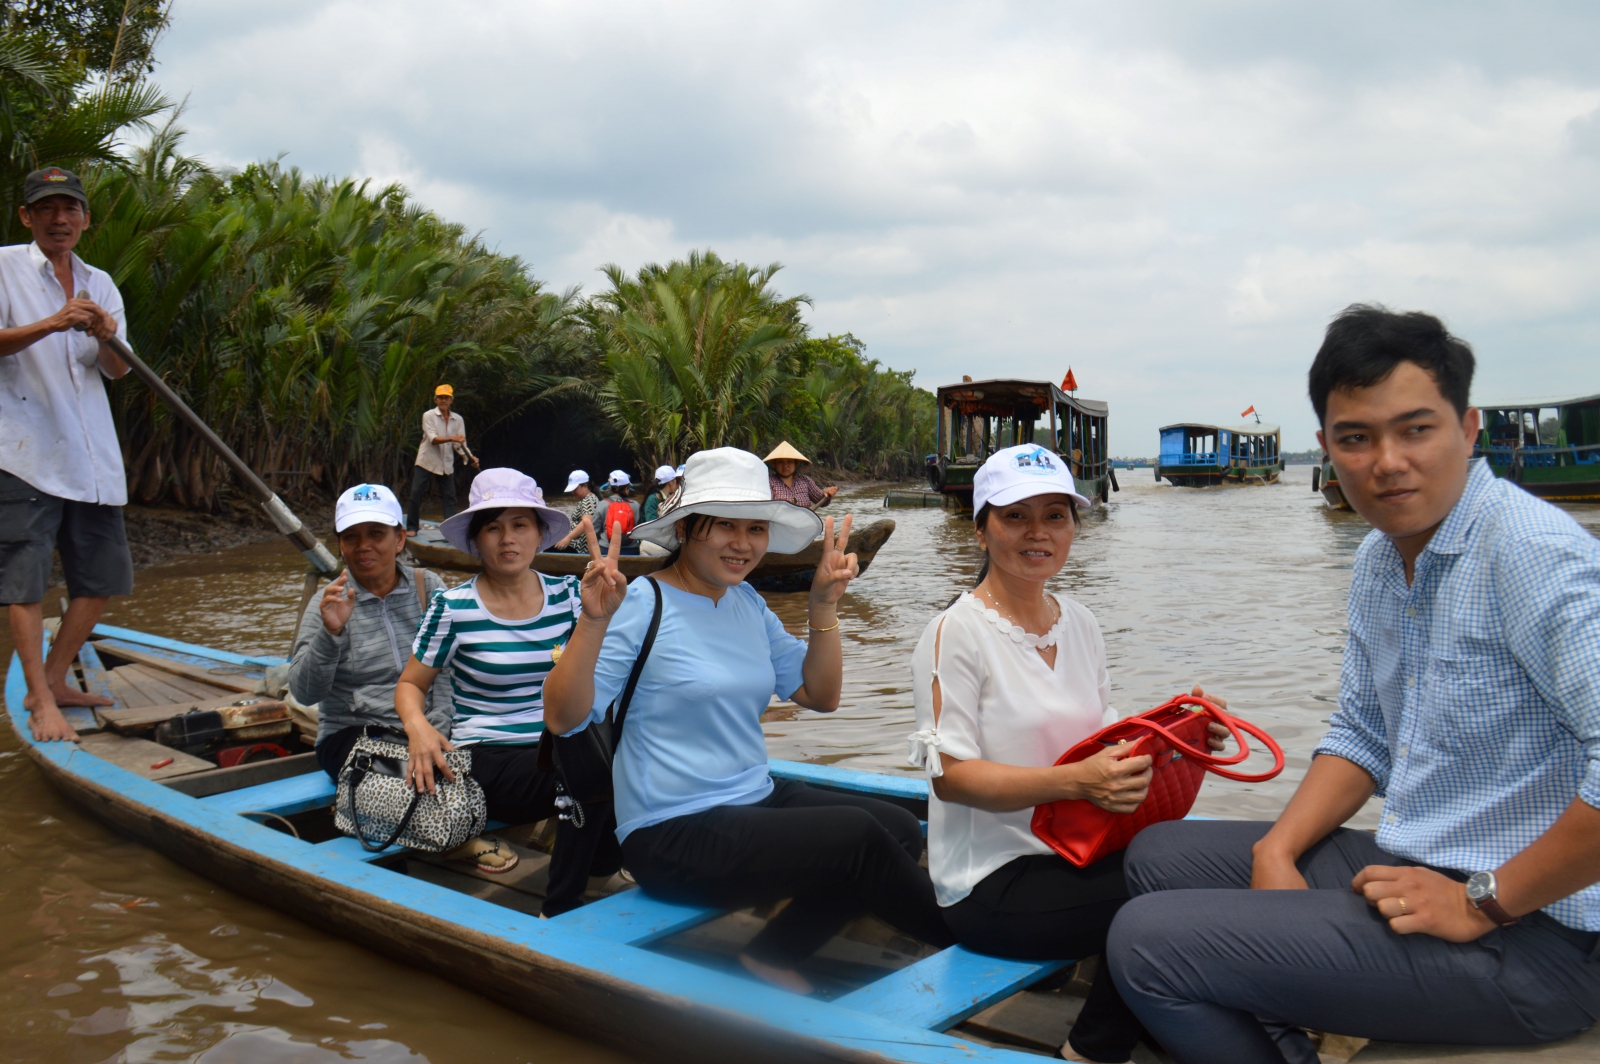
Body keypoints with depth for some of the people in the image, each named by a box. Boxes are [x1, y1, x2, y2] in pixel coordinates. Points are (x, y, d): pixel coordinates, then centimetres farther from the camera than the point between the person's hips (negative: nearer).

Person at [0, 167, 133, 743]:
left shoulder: (100, 284, 16)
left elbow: (117, 370, 6)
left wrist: (106, 337, -14)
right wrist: (49, 325, -25)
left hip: (93, 454, 5)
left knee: (102, 576, 8)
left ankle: (54, 680, 22)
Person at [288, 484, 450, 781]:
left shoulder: (428, 587, 7)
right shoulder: (330, 603, 2)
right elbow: (304, 693, -9)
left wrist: (437, 728, -16)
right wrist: (330, 633, -24)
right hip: (353, 732, -2)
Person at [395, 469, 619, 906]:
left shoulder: (567, 593, 7)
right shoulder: (453, 608, -1)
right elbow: (410, 684, 8)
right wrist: (417, 725, -13)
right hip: (489, 761, -3)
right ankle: (560, 912, -19)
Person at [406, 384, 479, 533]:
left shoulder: (458, 419, 4)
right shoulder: (428, 416, -6)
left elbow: (460, 444, 1)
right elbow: (432, 439, -19)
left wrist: (470, 458, -17)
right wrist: (451, 438, -35)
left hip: (447, 464, 3)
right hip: (426, 462, -3)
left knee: (450, 497, 2)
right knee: (416, 495, -3)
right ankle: (412, 527, 7)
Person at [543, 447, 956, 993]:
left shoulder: (747, 602, 10)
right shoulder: (643, 605, -12)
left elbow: (820, 696, 11)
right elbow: (563, 717, -19)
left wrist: (824, 607, 1)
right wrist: (593, 622, -31)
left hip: (756, 800, 8)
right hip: (674, 835, -8)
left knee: (901, 829, -9)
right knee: (857, 836, -23)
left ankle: (772, 956, -2)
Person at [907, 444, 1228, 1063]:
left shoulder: (1080, 624, 10)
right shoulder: (958, 631, -12)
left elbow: (1100, 739, 14)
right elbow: (950, 775, -16)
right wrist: (1076, 782, -27)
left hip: (1077, 850, 7)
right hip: (992, 882, -7)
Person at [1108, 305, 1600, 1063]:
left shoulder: (1533, 553, -20)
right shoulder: (1378, 561, 9)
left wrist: (1484, 904, -21)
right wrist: (1277, 851, 3)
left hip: (1528, 935, -9)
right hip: (1408, 869, 9)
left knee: (1149, 942, -17)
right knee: (1158, 855, 15)